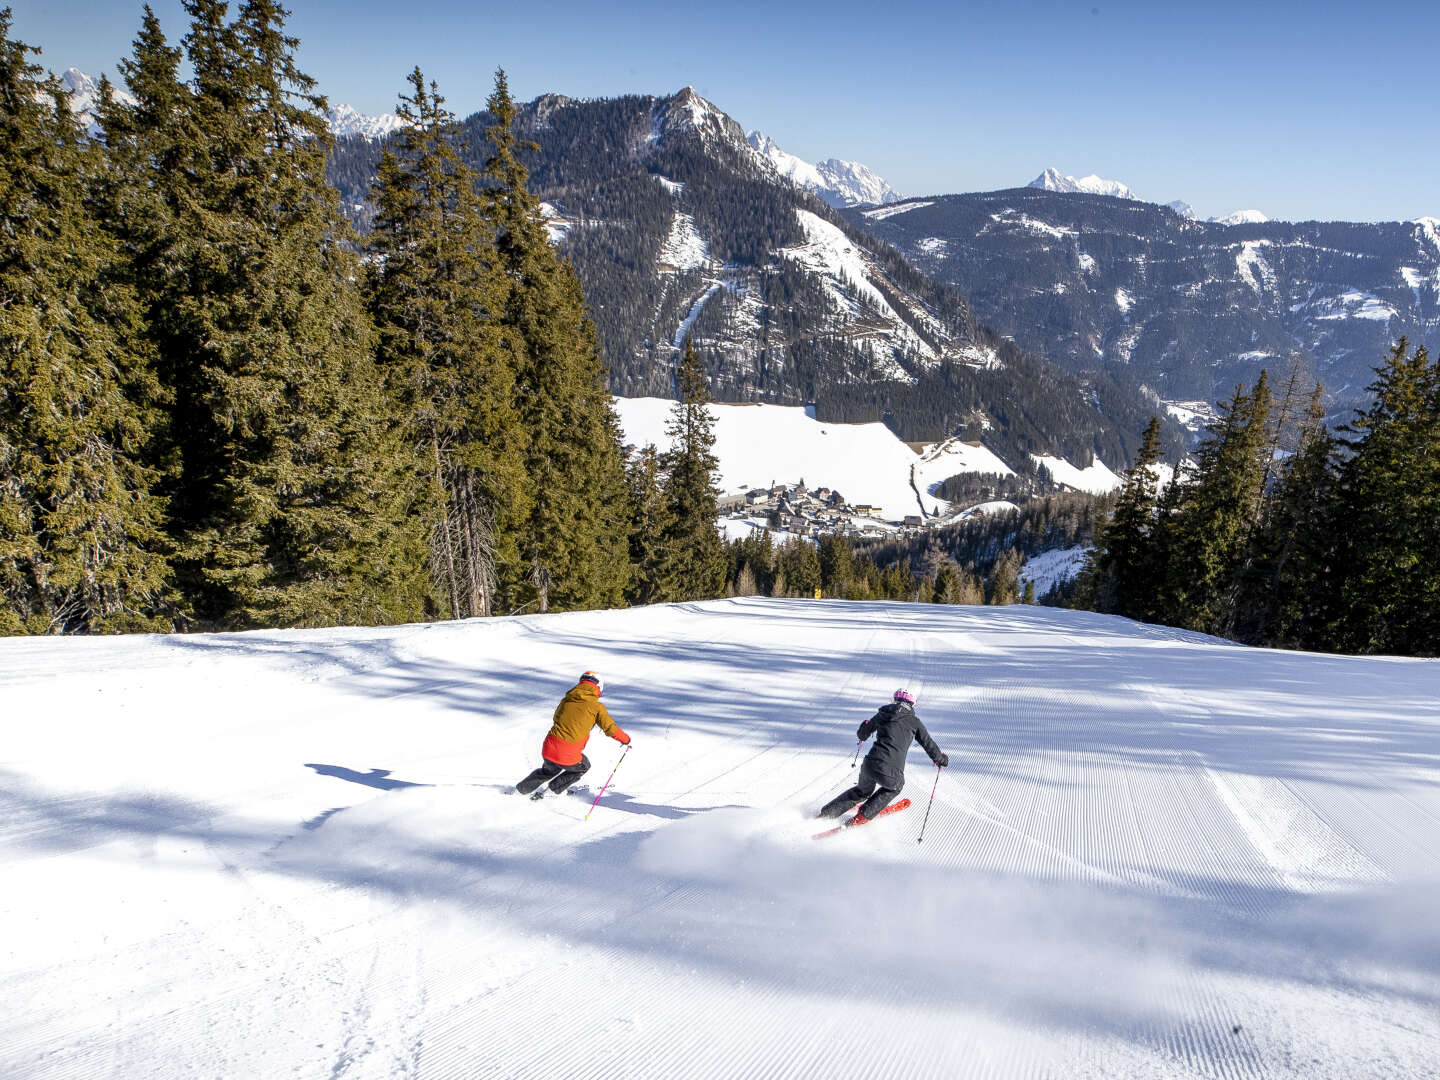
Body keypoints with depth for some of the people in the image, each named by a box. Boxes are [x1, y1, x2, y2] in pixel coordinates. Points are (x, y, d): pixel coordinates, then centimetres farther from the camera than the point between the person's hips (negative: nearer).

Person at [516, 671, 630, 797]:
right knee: (584, 767, 29)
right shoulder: (597, 707, -3)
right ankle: (555, 789, 24)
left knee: (549, 771, 37)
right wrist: (626, 739, 15)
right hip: (568, 756, -5)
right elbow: (611, 729, -2)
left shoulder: (566, 700, 10)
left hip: (548, 749, 5)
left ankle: (522, 788, 41)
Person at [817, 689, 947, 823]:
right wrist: (940, 759, 35)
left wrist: (862, 734, 48)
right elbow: (928, 743, 15)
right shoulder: (914, 721, 7)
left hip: (869, 765, 3)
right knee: (895, 787, 33)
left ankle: (827, 812, 28)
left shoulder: (882, 714, 14)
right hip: (891, 772, -3)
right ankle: (863, 816, 24)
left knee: (862, 791, 33)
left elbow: (862, 734, 23)